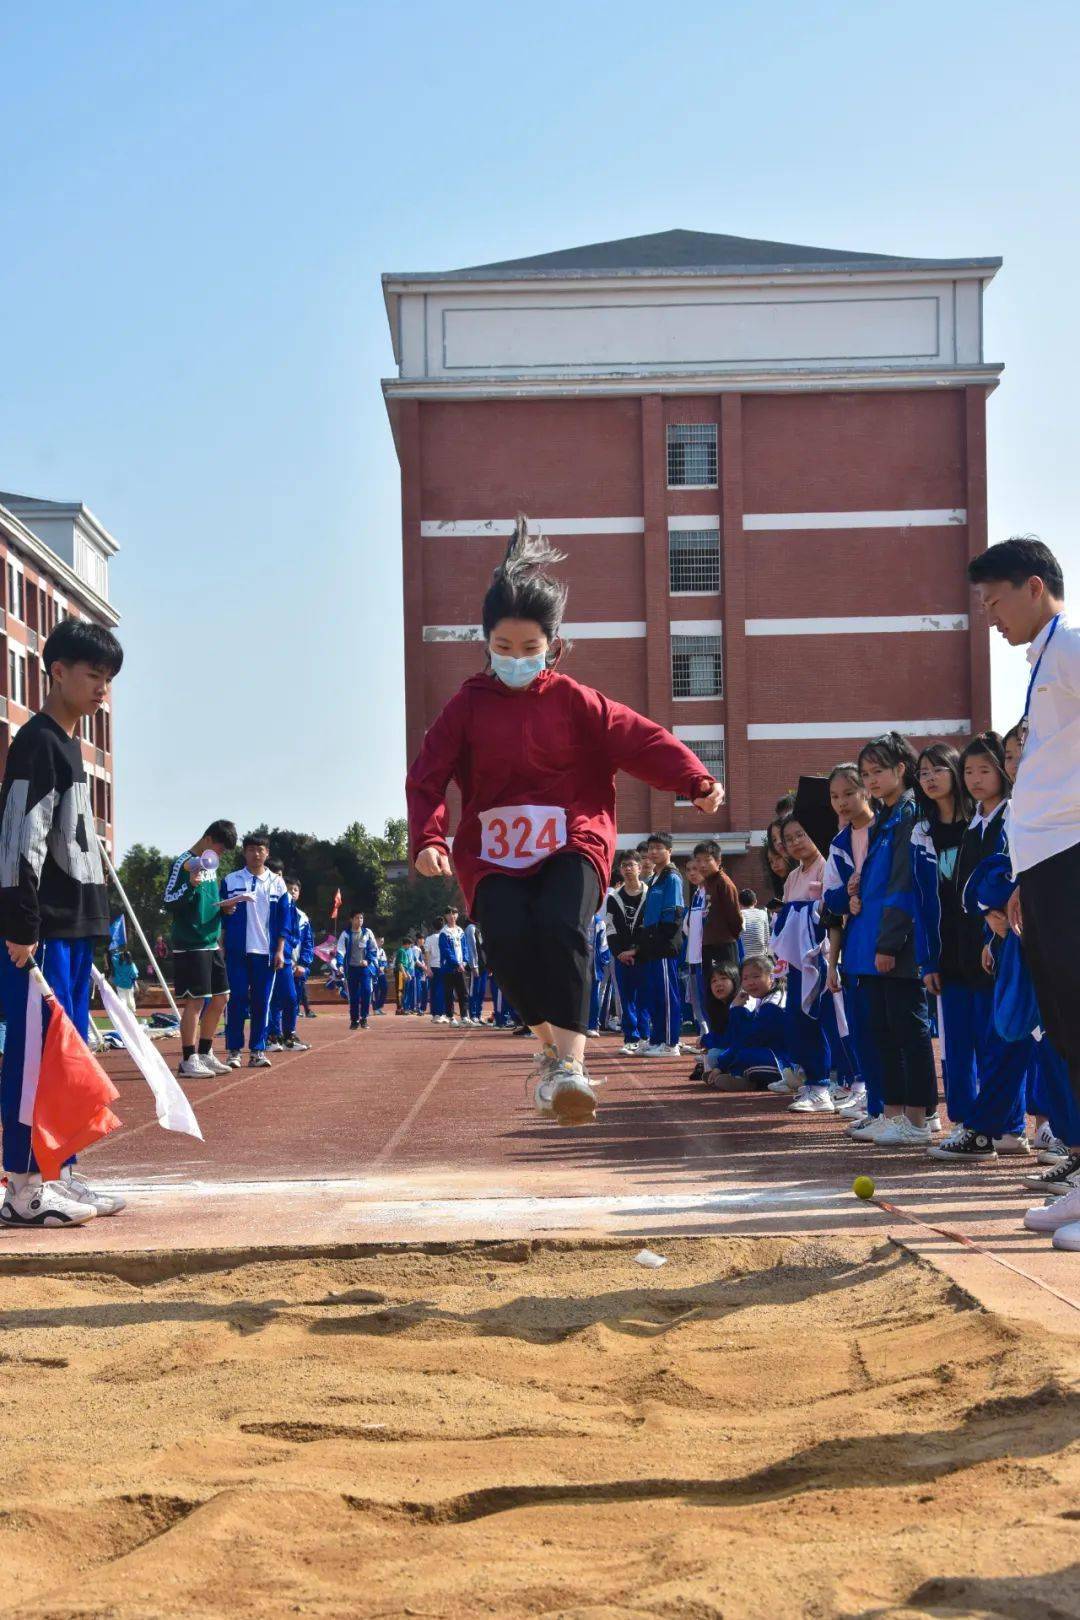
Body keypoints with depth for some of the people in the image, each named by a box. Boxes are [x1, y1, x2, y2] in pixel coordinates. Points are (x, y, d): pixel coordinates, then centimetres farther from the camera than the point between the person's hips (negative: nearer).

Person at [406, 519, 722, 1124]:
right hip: (493, 849, 1)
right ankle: (554, 1045, -2)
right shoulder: (468, 706, 7)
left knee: (562, 928, -29)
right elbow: (428, 775, 3)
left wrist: (696, 779, -19)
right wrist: (427, 837, -15)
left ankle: (571, 1064, -28)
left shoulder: (574, 701, 4)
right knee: (508, 938, -24)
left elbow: (642, 740, -3)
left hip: (570, 841, -1)